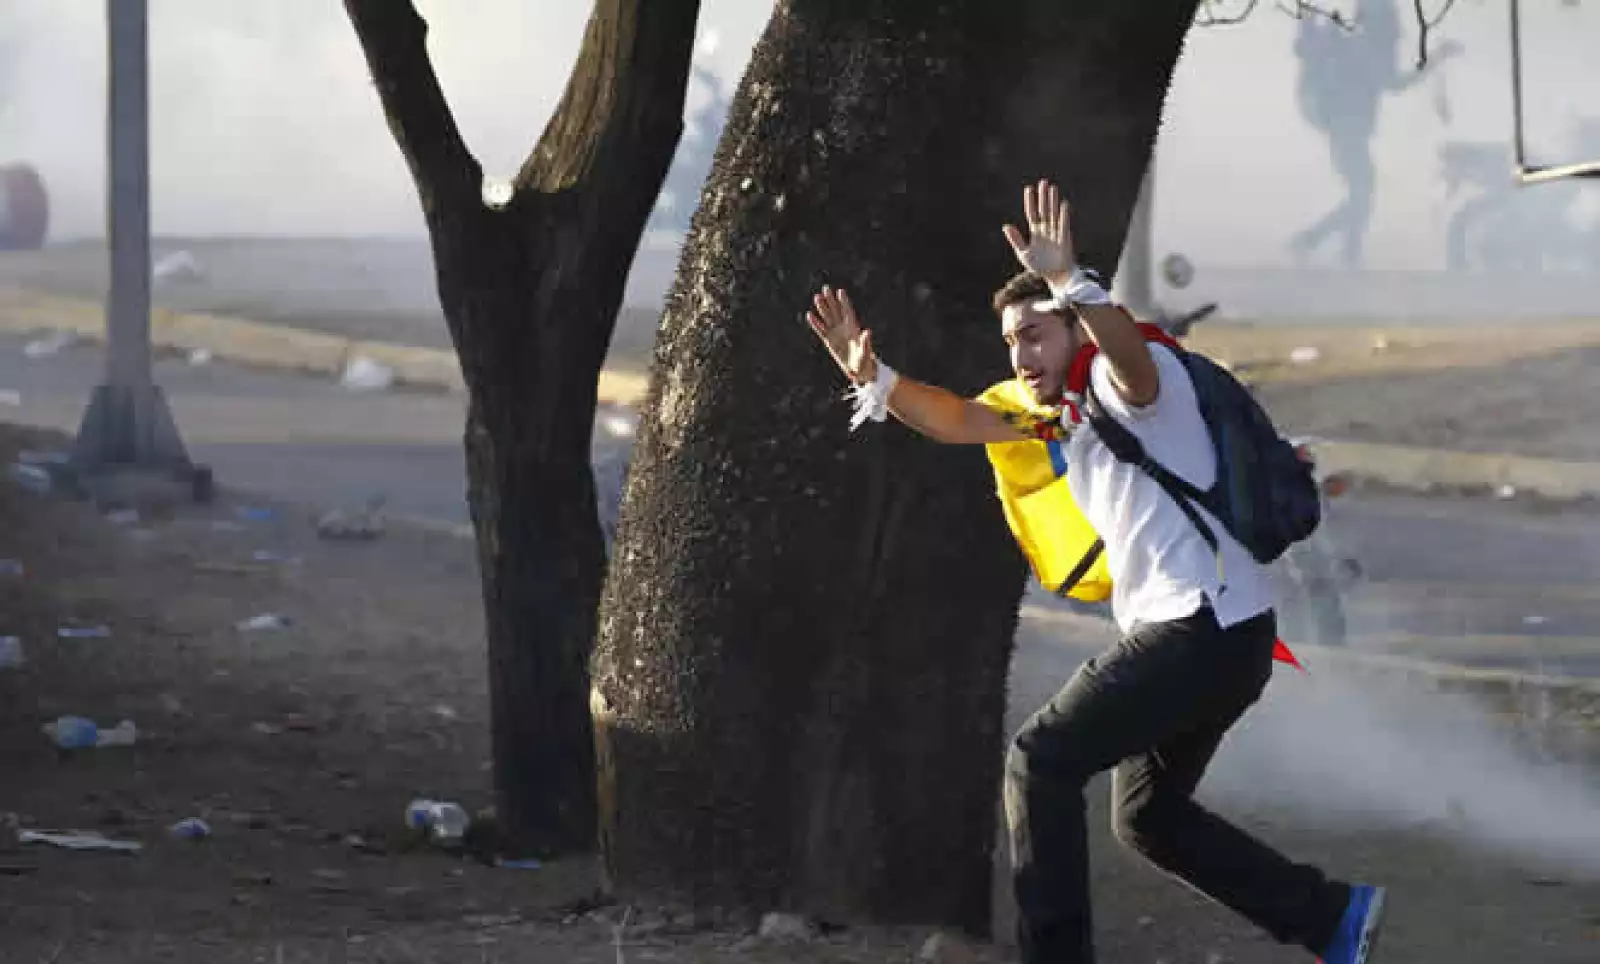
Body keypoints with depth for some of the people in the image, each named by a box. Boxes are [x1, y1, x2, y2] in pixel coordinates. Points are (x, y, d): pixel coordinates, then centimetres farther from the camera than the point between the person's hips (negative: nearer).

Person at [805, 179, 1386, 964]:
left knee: (1040, 762, -9)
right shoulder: (1063, 414, 20)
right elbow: (958, 420, 14)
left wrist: (1068, 282, -49)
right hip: (1214, 635, 11)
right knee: (1147, 816, 20)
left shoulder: (1132, 378, -8)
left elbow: (1130, 358, -33)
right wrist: (873, 379, -1)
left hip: (1207, 626, -11)